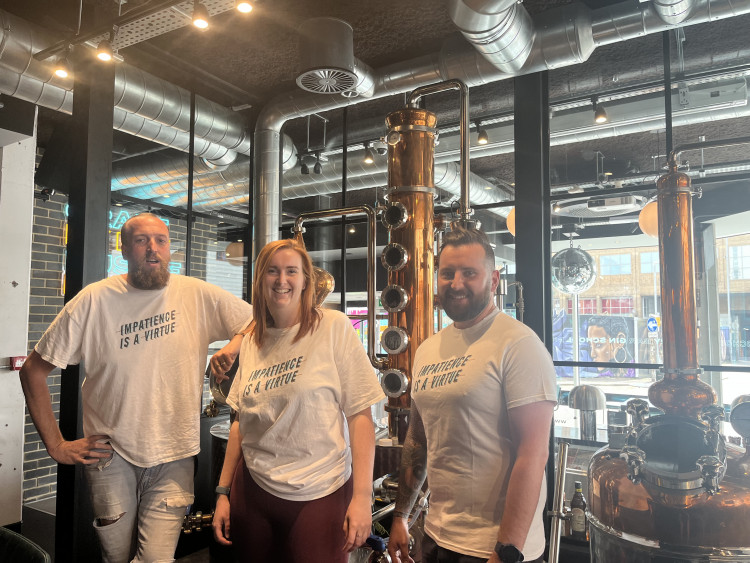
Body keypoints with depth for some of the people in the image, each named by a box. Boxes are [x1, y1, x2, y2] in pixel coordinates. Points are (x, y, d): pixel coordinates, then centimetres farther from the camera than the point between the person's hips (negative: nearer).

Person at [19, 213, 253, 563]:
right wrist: (56, 445, -2)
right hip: (110, 452, 1)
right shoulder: (95, 300, -6)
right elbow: (33, 370, 0)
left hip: (174, 455, 0)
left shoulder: (197, 295, -6)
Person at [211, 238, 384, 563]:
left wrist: (362, 496, -15)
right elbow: (241, 423, 12)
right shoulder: (251, 342, 6)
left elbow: (360, 414, -11)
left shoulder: (334, 328, -9)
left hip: (318, 495, -4)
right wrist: (223, 493, 10)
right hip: (253, 491, 5)